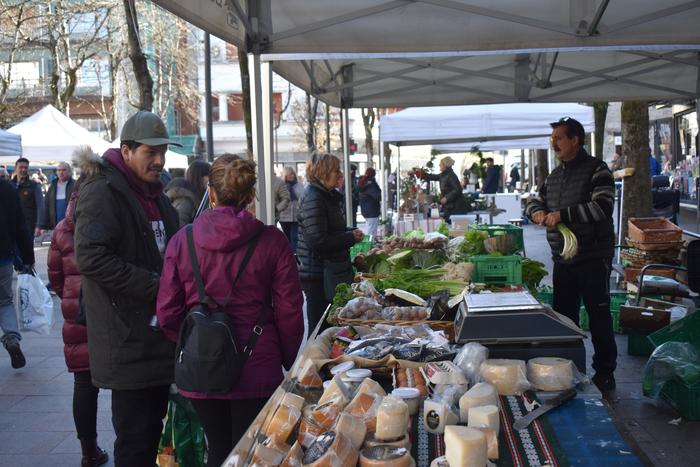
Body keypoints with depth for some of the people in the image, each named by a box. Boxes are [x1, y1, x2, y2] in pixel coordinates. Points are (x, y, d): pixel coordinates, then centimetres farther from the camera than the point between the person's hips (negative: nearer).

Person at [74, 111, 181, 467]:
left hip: (158, 337, 9)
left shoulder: (155, 194, 17)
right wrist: (155, 286, -22)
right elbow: (90, 257, -25)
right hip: (128, 343, -9)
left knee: (152, 432, 18)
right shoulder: (103, 193, -13)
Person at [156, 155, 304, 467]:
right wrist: (288, 360, 8)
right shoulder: (272, 241, -9)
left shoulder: (182, 241, -5)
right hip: (256, 369, -2)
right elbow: (289, 311, -7)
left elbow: (167, 314, -1)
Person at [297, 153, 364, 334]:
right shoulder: (313, 198, -18)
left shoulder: (331, 196, 12)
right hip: (317, 274, -10)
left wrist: (351, 232, 6)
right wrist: (351, 237, -16)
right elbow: (318, 241, -25)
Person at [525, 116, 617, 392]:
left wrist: (562, 215, -21)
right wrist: (537, 211, -1)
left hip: (593, 258, -7)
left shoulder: (596, 170, -9)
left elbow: (602, 206, -22)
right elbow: (535, 201, 23)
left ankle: (605, 373, 13)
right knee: (563, 315, 14)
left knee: (599, 316, 1)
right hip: (562, 258, 7)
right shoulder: (555, 176, 14)